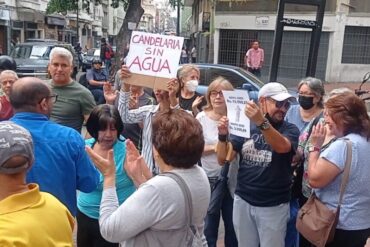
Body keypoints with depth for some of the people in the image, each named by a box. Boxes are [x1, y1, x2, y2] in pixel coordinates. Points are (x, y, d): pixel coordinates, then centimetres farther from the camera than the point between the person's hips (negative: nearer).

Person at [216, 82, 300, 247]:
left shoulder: (290, 129, -6)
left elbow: (282, 147, -30)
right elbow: (222, 159, -1)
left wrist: (262, 122, -45)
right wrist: (223, 136, -19)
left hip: (273, 206, -2)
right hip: (243, 201, 2)